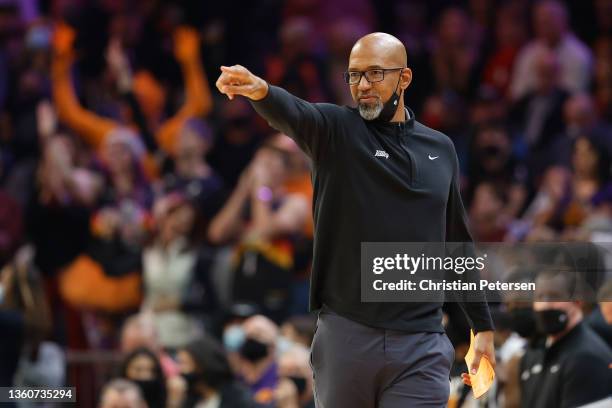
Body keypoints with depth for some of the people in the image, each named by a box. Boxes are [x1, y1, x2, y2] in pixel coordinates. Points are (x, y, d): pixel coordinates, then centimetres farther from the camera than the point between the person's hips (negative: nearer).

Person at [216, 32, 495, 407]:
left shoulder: (441, 149, 11)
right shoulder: (336, 130, 1)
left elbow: (457, 244, 19)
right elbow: (291, 113, -22)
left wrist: (483, 325, 20)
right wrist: (260, 91, -45)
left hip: (421, 347, 1)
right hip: (345, 336, -1)